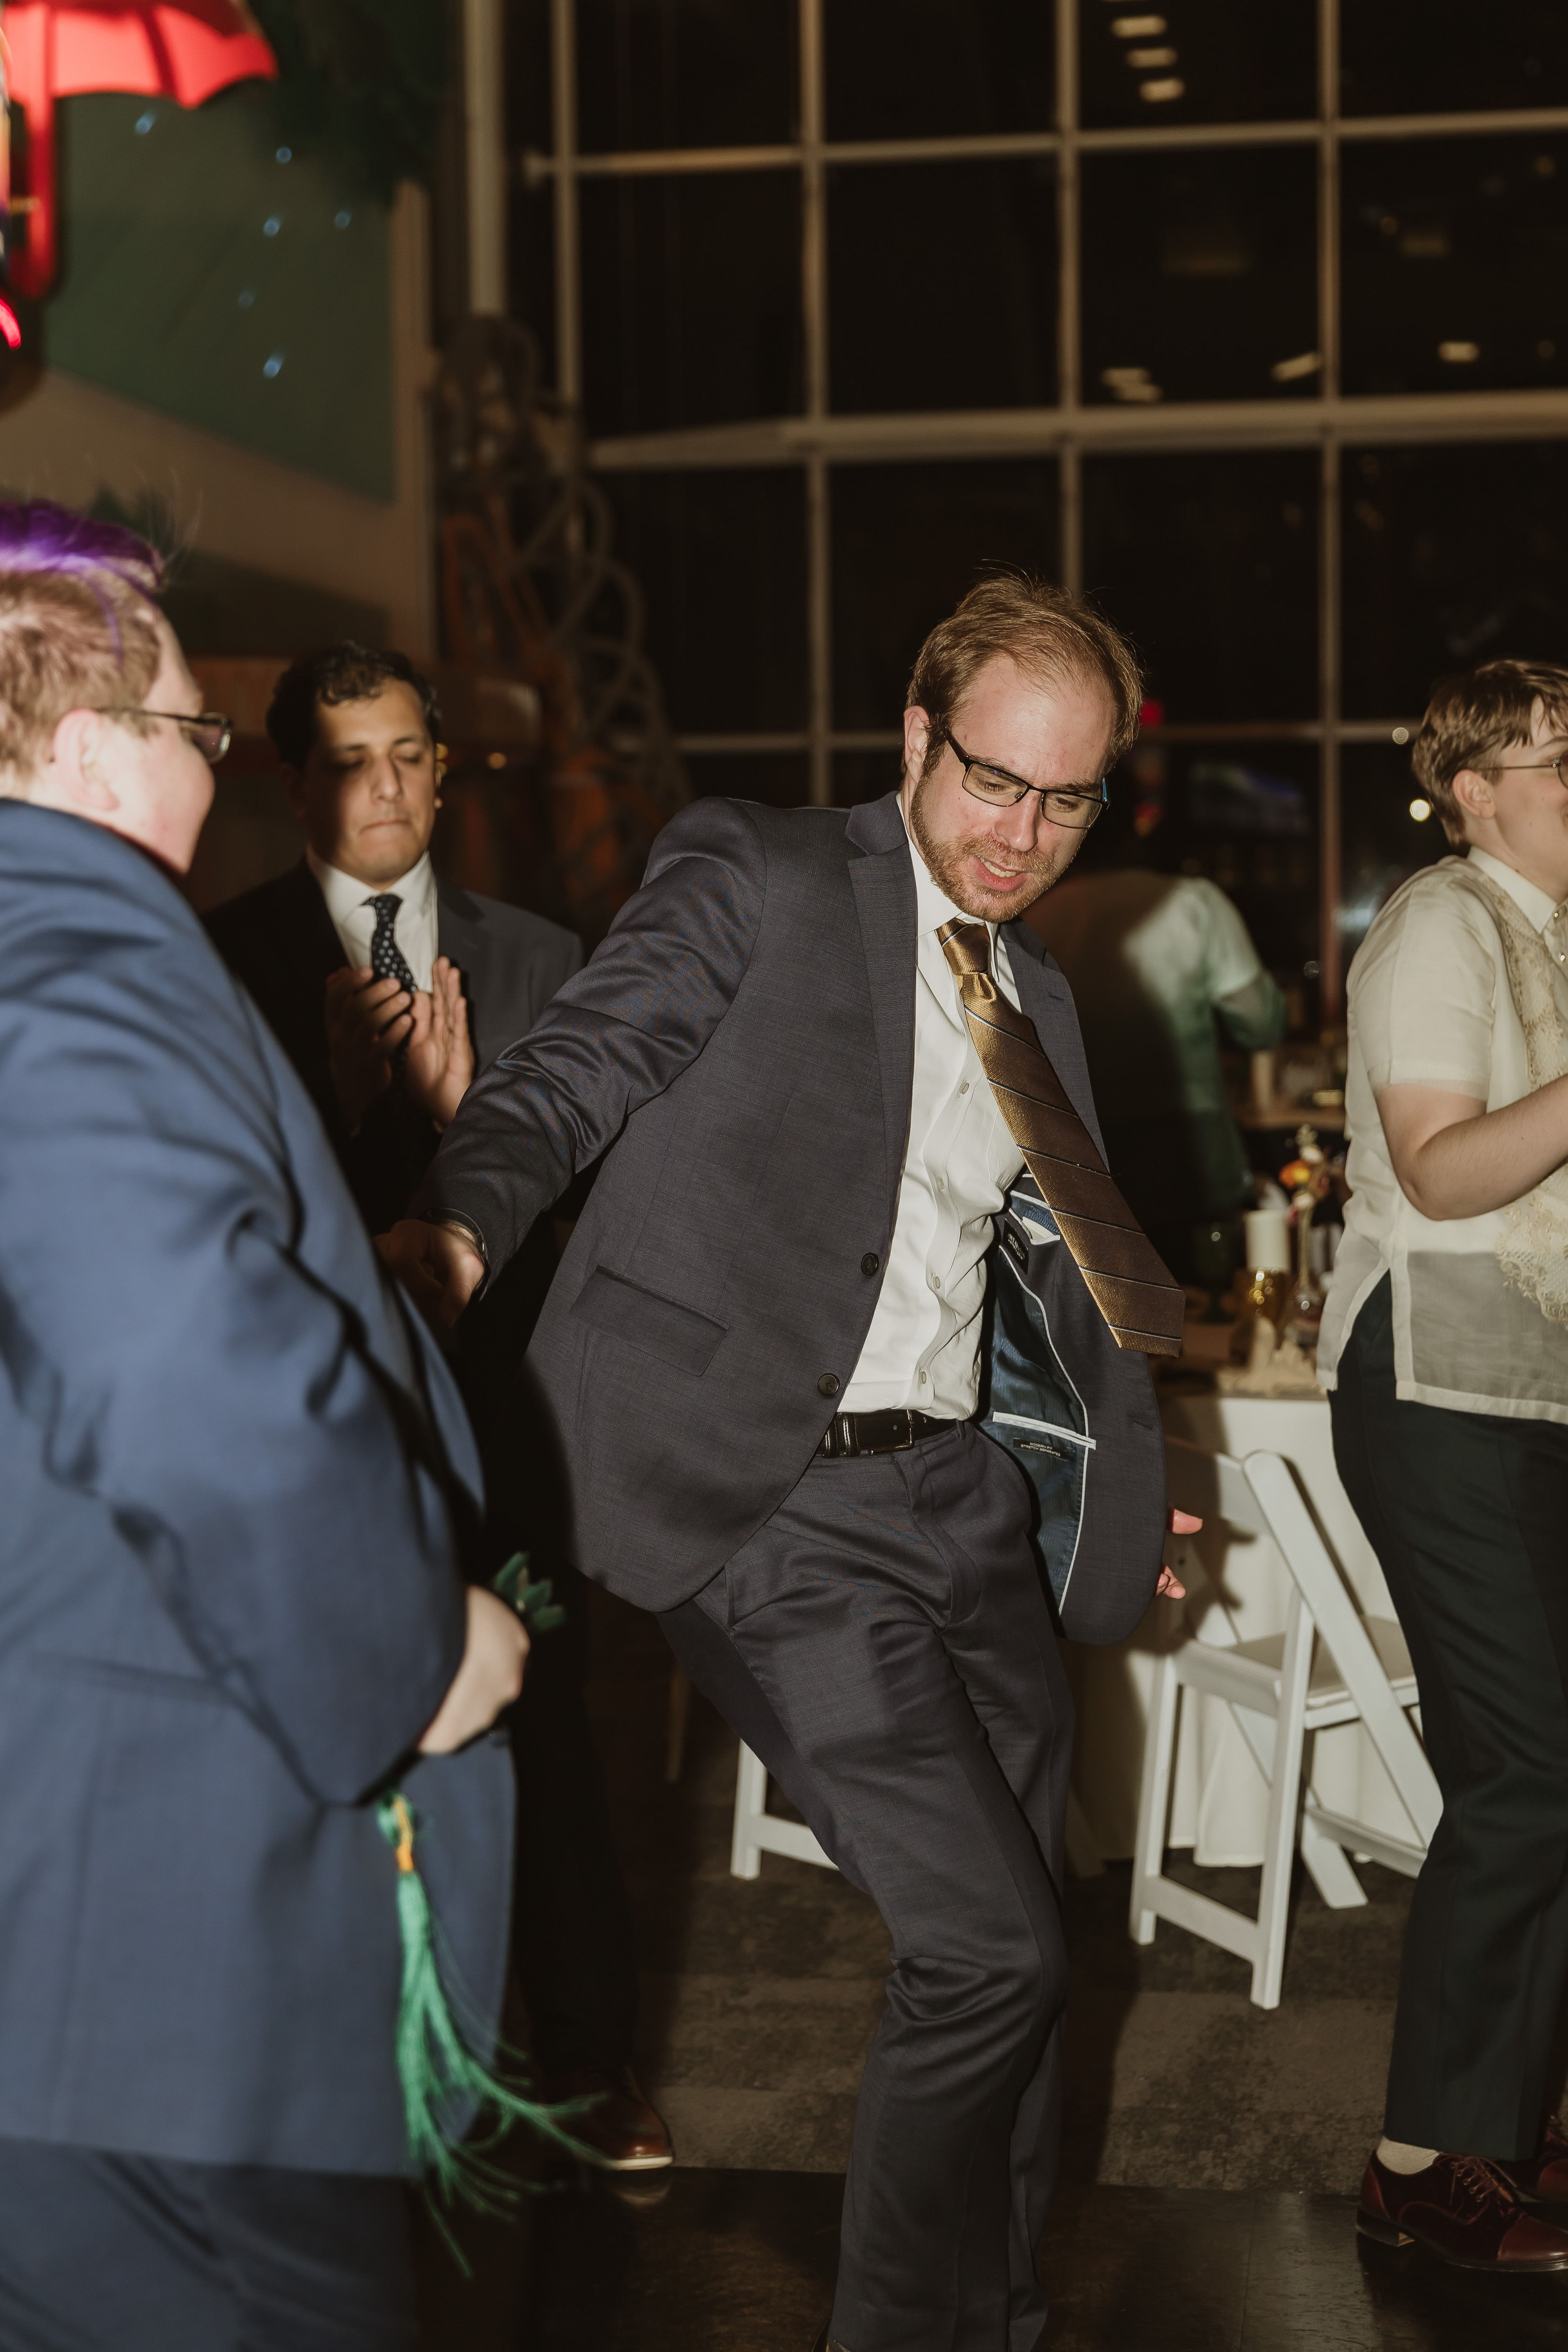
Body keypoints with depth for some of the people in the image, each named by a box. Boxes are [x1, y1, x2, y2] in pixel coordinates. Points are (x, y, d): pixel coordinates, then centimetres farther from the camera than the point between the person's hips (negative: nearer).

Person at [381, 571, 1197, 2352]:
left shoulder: (1034, 1000, 18)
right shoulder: (754, 884, -4)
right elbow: (568, 1073, -13)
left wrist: (1113, 1483, 17)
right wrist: (461, 1225, -32)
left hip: (967, 1487, 8)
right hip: (778, 1496, -7)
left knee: (1014, 1950, 15)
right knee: (989, 1946, -10)